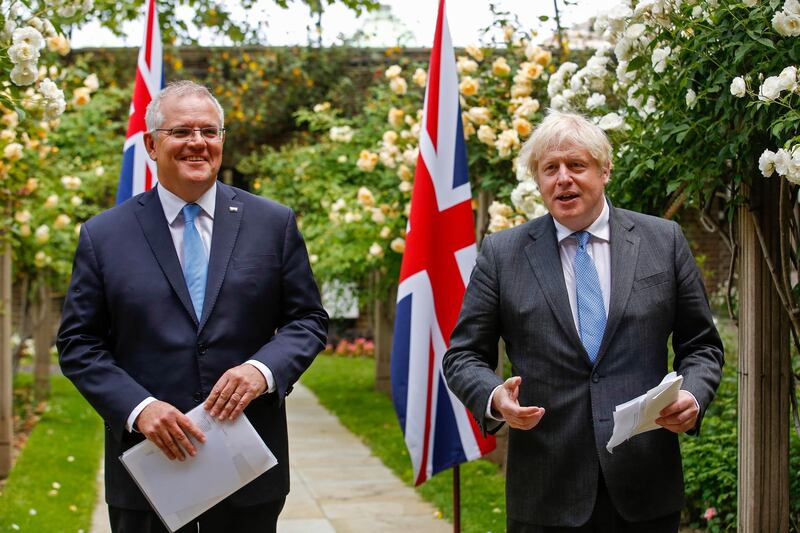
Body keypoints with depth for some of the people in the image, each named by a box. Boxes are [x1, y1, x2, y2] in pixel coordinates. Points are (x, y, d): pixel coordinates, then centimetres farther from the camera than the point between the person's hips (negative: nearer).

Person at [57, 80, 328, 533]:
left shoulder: (274, 224, 4)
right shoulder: (103, 236, 2)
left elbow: (309, 320, 5)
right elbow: (78, 343, 1)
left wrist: (262, 369, -15)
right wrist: (138, 407, -14)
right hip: (149, 465, -1)